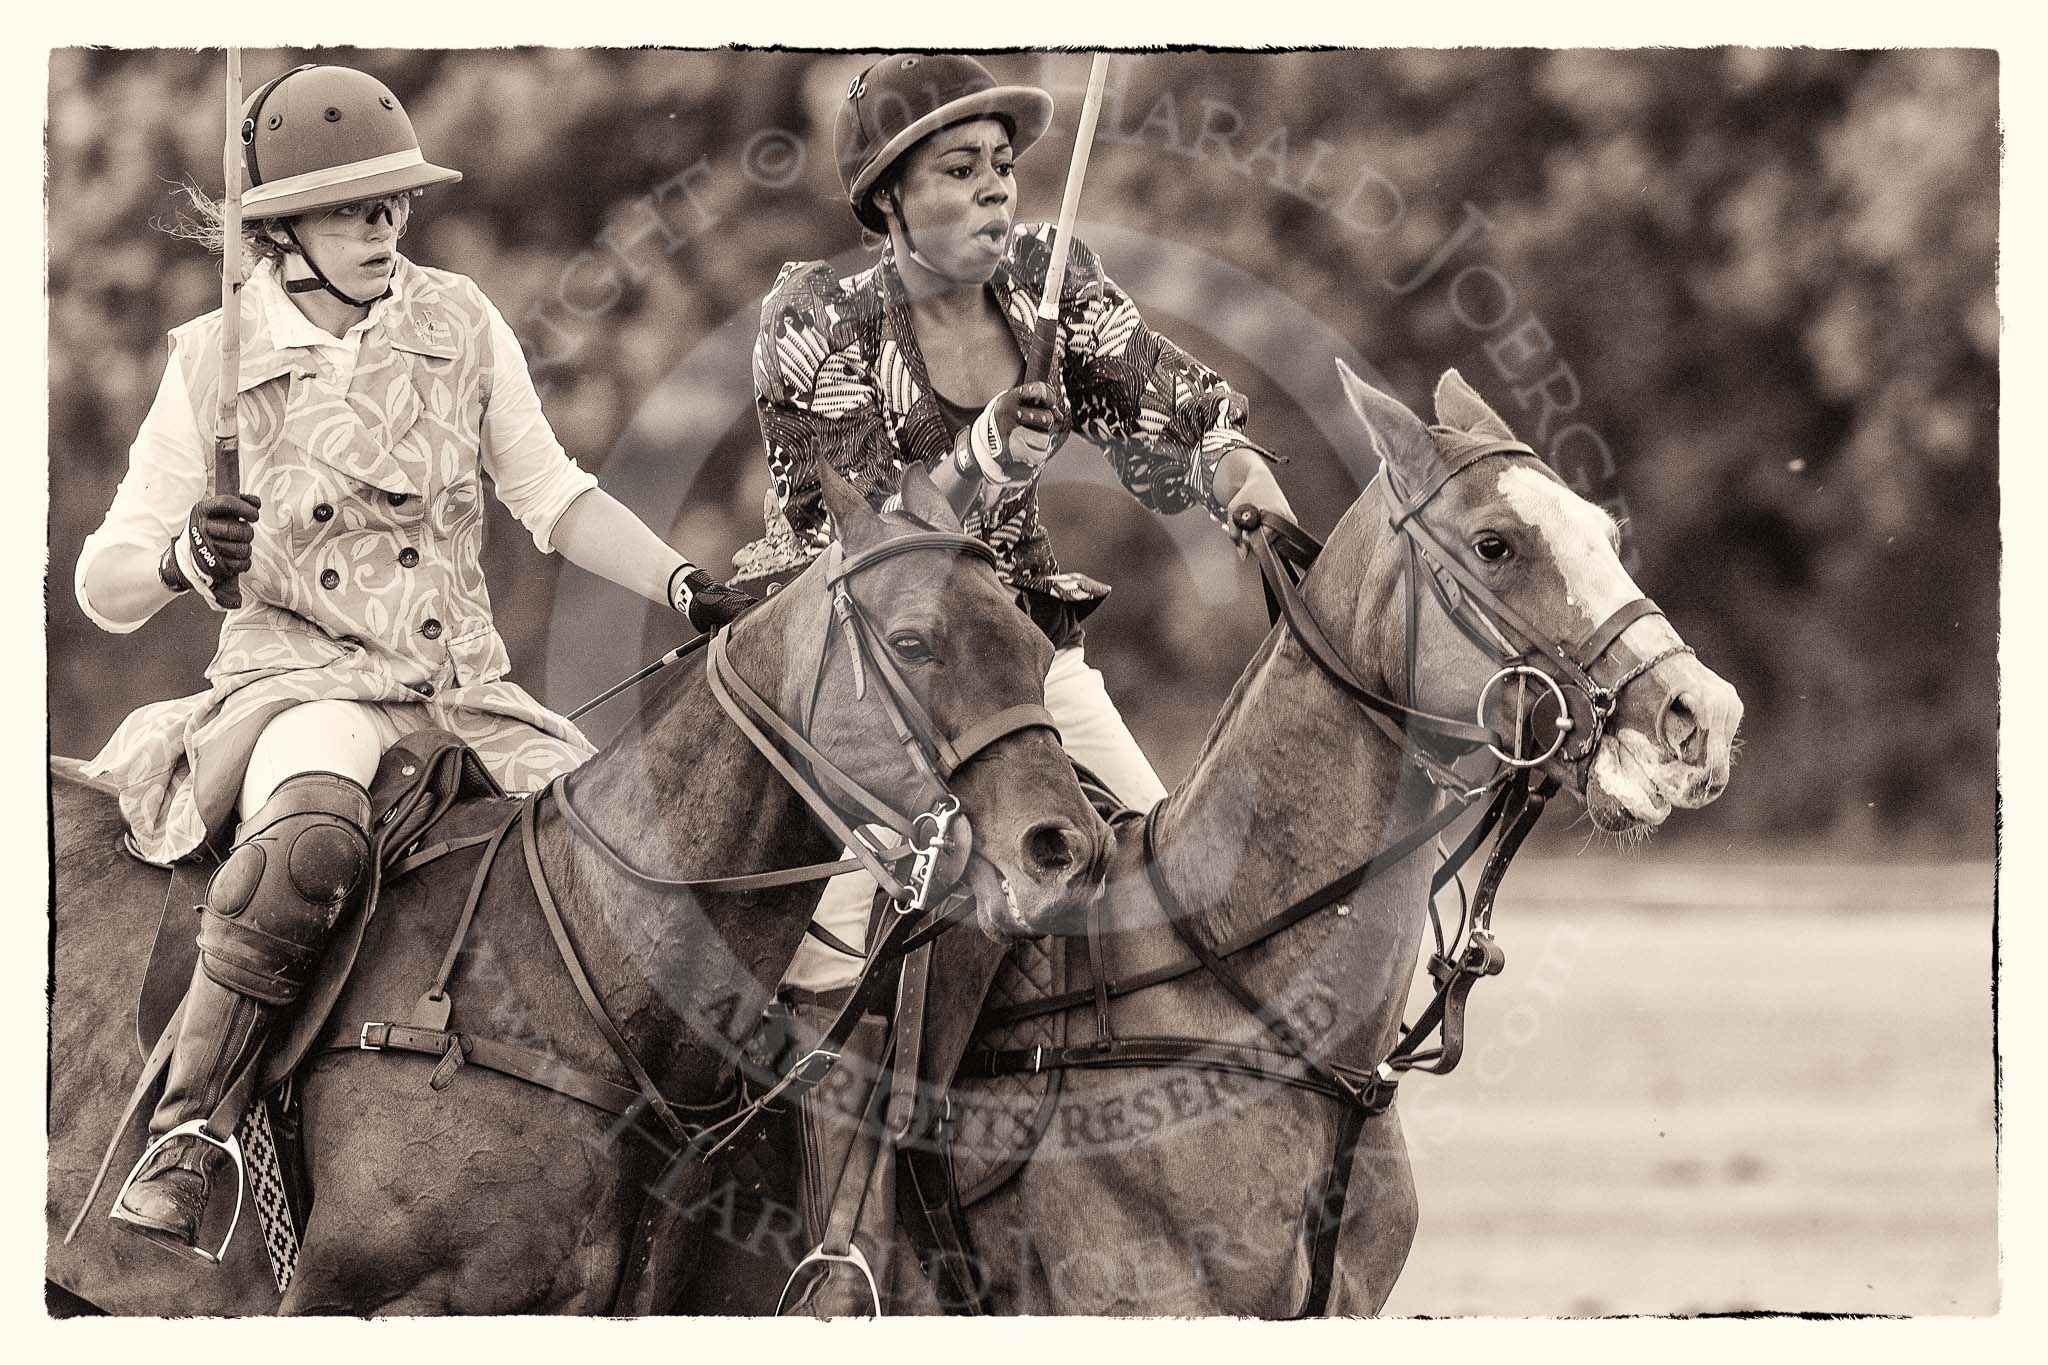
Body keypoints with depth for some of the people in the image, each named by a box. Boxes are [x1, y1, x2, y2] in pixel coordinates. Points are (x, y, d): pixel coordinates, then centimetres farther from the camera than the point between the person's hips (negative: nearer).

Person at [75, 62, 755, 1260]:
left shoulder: (459, 324, 7)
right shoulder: (218, 360, -1)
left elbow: (553, 496, 13)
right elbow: (105, 587, 0)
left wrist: (688, 589, 0)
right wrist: (183, 560, -23)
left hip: (465, 693, 5)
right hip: (297, 679, -5)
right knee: (311, 843, -39)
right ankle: (187, 1138, -32)